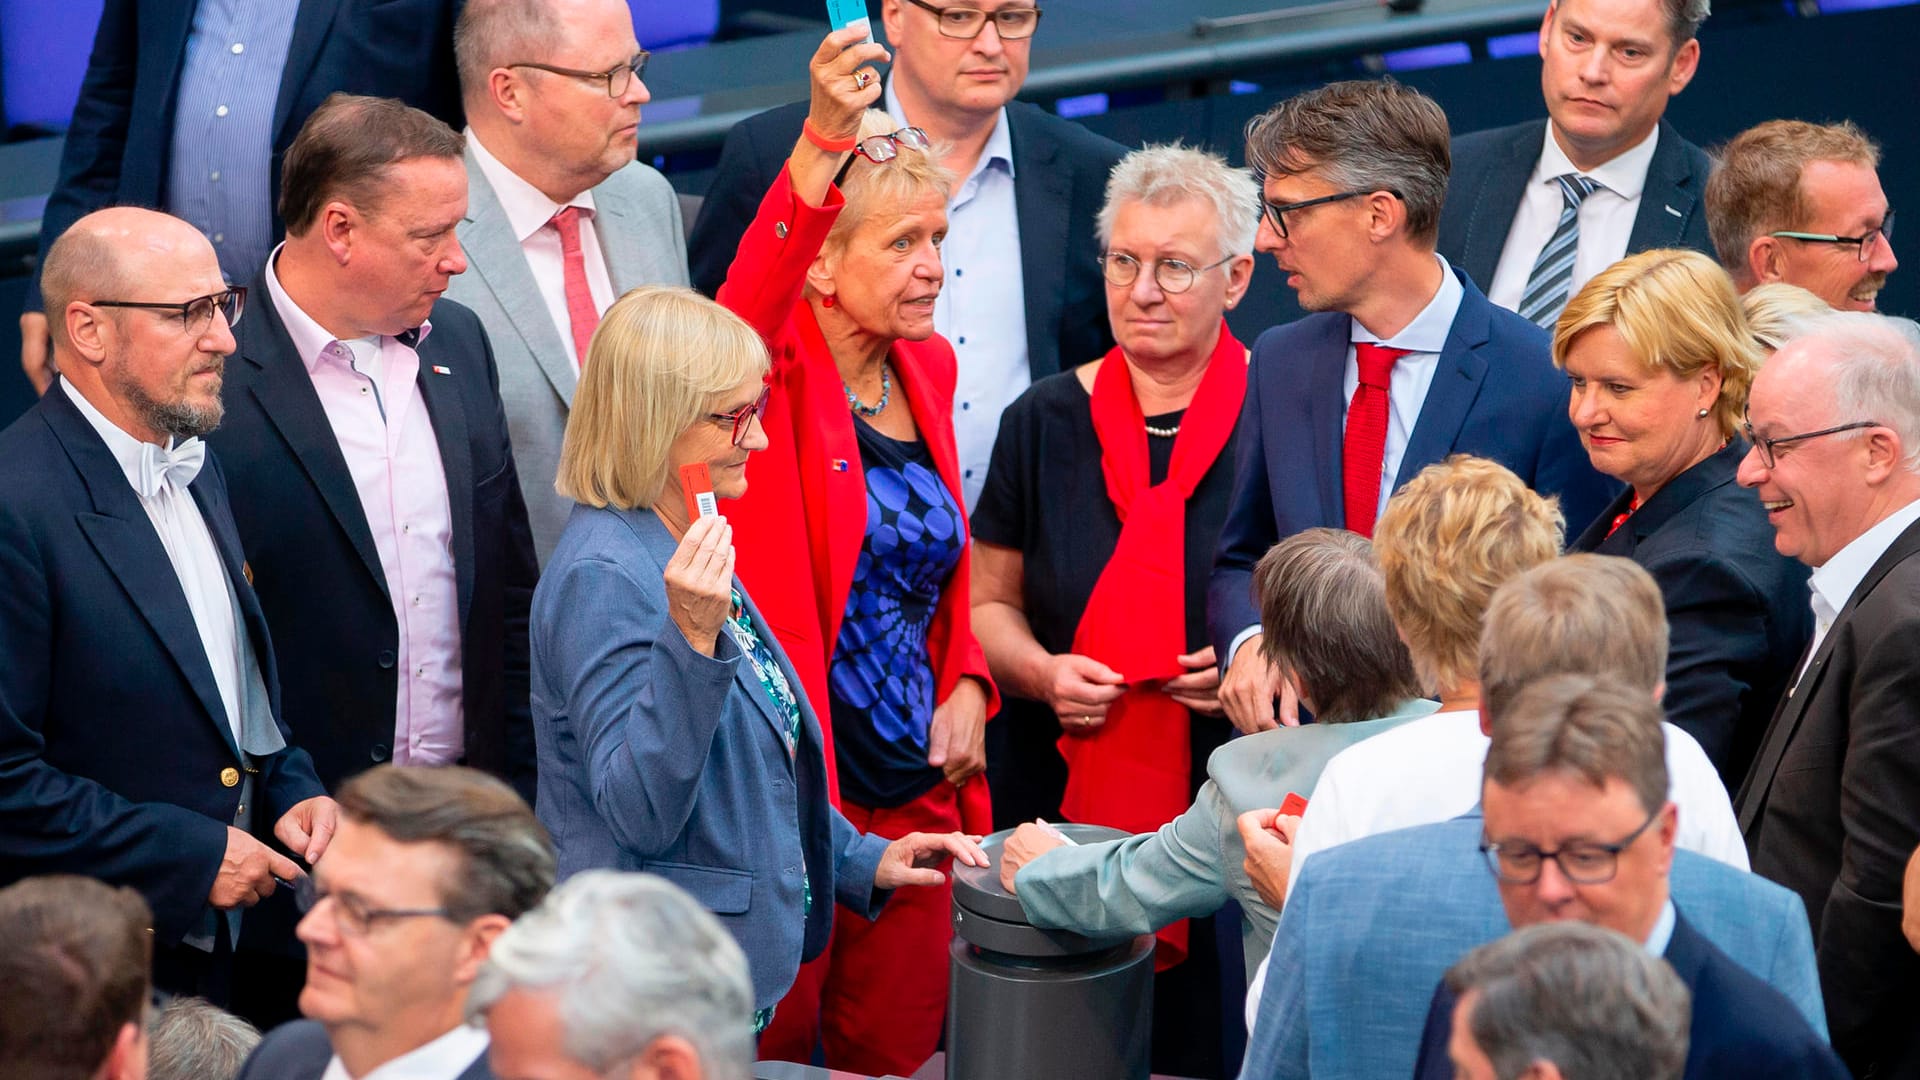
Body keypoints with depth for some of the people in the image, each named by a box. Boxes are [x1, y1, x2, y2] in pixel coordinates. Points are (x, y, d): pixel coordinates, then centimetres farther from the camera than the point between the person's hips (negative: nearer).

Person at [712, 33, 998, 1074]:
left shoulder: (928, 367, 11)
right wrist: (824, 139, -49)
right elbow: (753, 295, -34)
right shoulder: (777, 368, -9)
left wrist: (966, 683, 4)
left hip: (915, 784, 6)